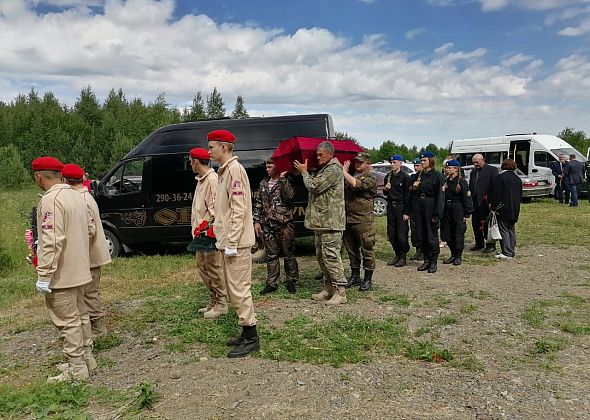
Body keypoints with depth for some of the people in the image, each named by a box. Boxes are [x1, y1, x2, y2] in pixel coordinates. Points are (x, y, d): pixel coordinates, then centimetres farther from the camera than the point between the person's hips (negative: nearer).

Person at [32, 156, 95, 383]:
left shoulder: (51, 200, -19)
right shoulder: (76, 195, 8)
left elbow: (52, 241, -25)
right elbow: (89, 228, 15)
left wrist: (44, 275, -21)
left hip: (61, 275, -9)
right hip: (79, 270, 9)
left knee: (67, 320, 1)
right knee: (79, 315, 19)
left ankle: (77, 369, 10)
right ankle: (86, 357, 32)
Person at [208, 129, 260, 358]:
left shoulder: (234, 170, -14)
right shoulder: (225, 170, 17)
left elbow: (238, 210, -20)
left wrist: (232, 243, -21)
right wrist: (217, 227, 18)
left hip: (236, 242, -11)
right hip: (228, 241, 11)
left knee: (239, 289, -5)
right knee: (234, 289, 15)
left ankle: (251, 338, 6)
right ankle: (247, 334, 26)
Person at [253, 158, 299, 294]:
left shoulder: (286, 182, -1)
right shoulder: (263, 184, 13)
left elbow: (289, 195, -23)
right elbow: (258, 204, 15)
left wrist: (282, 178, -18)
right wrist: (256, 221, 8)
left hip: (284, 224, -4)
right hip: (267, 226, 4)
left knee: (288, 255, 4)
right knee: (271, 255, 9)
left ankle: (291, 282, 16)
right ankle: (272, 283, 16)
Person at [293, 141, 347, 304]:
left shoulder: (333, 169, -12)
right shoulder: (324, 169, 21)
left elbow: (314, 186, -18)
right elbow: (314, 186, 25)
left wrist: (304, 172, -2)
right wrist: (305, 173, 13)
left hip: (330, 222, -11)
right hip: (320, 222, 11)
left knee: (330, 256, -9)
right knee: (321, 256, 14)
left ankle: (340, 292, -3)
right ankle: (329, 289, 24)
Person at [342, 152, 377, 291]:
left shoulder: (370, 178, -6)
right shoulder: (352, 176, 17)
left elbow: (356, 184, -25)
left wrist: (344, 172, -14)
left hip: (363, 221, -7)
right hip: (348, 219, 7)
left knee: (366, 250, 0)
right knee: (351, 249, 14)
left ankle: (368, 279, 10)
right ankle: (355, 275, 27)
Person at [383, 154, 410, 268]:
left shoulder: (405, 177, -7)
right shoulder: (388, 177, 11)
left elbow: (407, 196, -9)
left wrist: (406, 212, -14)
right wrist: (385, 189, -3)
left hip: (401, 206, -6)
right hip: (390, 206, 6)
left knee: (402, 234, -4)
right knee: (391, 234, 8)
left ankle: (403, 257, 9)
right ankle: (397, 255, 21)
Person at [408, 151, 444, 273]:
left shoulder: (437, 175, -6)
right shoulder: (419, 175, 13)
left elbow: (439, 195, -11)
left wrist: (437, 214, -17)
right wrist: (414, 187, -2)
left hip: (431, 206, -6)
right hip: (418, 206, 6)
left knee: (432, 235, -1)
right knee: (422, 235, 9)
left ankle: (433, 262, 8)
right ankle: (426, 260, 19)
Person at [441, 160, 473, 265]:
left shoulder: (462, 181, -8)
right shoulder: (446, 181, 9)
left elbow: (467, 198, -9)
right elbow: (442, 196, 10)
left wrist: (467, 214, -12)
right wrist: (441, 211, 5)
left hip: (458, 210, -6)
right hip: (447, 210, 6)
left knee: (459, 234, 1)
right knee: (448, 234, 9)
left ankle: (458, 256, 11)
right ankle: (453, 255, 22)